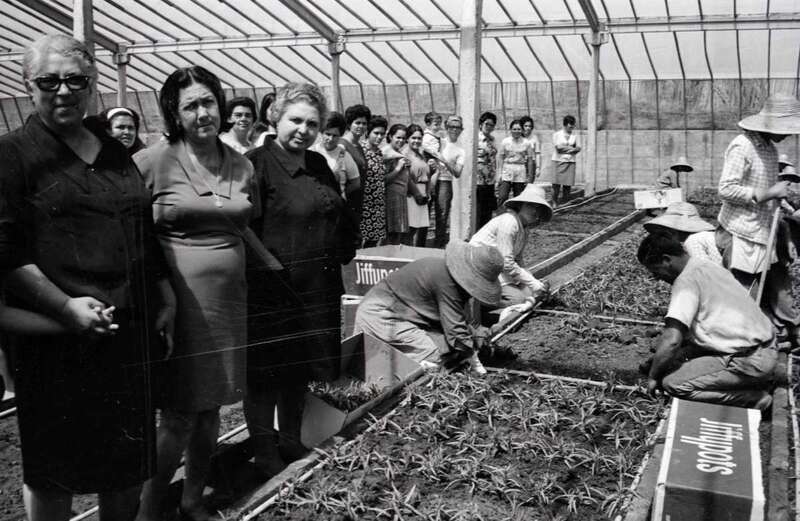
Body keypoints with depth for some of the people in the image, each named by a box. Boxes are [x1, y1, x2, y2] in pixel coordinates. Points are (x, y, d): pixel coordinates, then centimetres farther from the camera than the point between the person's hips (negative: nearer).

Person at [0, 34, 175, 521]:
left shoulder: (115, 152, 14)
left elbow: (147, 235, 19)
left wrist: (167, 299, 12)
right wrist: (64, 306, -20)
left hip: (130, 333, 5)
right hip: (57, 340, -5)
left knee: (130, 457, 15)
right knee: (54, 468, 7)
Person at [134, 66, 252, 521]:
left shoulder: (243, 166, 8)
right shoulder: (153, 162, -7)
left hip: (229, 299, 5)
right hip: (179, 299, -5)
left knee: (211, 409, 14)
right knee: (178, 415, -1)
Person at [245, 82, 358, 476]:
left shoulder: (318, 164, 11)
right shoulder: (257, 164, -12)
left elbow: (342, 219, 21)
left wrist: (342, 253, 9)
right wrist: (271, 265, -20)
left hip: (318, 291, 8)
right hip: (270, 292, -7)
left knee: (300, 371, 20)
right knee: (264, 376, 7)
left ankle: (291, 442, 37)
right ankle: (264, 454, 23)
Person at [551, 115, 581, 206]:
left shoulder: (574, 135, 13)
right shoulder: (556, 134, 3)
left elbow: (578, 148, 3)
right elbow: (558, 147, -9)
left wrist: (564, 148, -11)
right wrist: (571, 148, -4)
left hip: (570, 162, 3)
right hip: (558, 161, -3)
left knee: (567, 184, -2)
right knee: (556, 184, -7)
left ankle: (564, 203, 1)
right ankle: (554, 203, 1)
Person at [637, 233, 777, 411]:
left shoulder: (686, 280, -16)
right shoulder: (705, 266, 13)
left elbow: (671, 341, -24)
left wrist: (653, 376, -9)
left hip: (748, 362, -10)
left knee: (673, 383, -11)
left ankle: (753, 398, -4)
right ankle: (756, 378, 10)